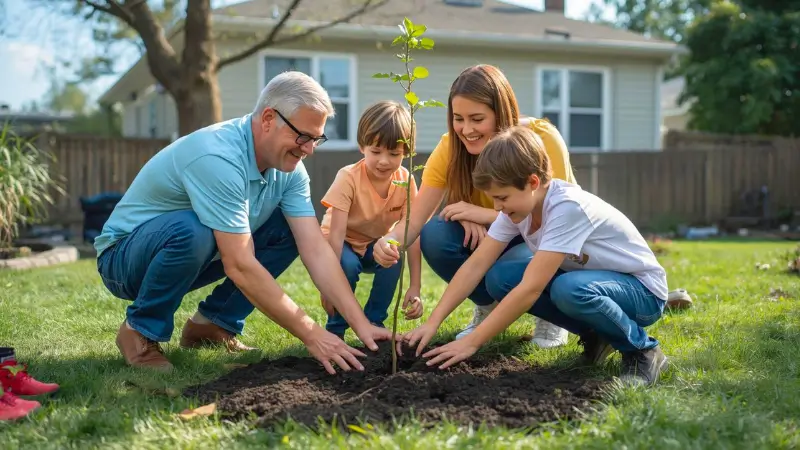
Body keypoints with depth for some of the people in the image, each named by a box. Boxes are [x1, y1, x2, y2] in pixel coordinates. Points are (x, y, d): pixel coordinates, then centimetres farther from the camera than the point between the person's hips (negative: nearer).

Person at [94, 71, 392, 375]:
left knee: (288, 230, -7)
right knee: (193, 230, -38)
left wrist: (361, 325, -21)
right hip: (124, 255, -7)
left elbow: (315, 249, -12)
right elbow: (240, 267, -35)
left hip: (195, 256, 7)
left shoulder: (288, 167, -8)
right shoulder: (218, 158, -33)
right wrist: (312, 335, -32)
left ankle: (213, 322, 4)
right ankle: (141, 331, -12)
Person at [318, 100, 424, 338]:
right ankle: (336, 327, -8)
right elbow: (336, 233, -30)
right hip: (343, 245, -3)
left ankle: (374, 321, -6)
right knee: (347, 264, -34)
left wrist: (415, 287, -27)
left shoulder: (405, 181, -17)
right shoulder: (348, 177, -27)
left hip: (377, 245, 3)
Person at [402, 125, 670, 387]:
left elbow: (530, 289, -36)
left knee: (570, 289, -39)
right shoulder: (519, 204, -8)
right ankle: (596, 336, 4)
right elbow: (476, 265, -10)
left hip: (642, 290, -8)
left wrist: (471, 342, -34)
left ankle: (641, 349, -10)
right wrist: (433, 323, -20)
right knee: (501, 281, -12)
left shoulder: (568, 208, -32)